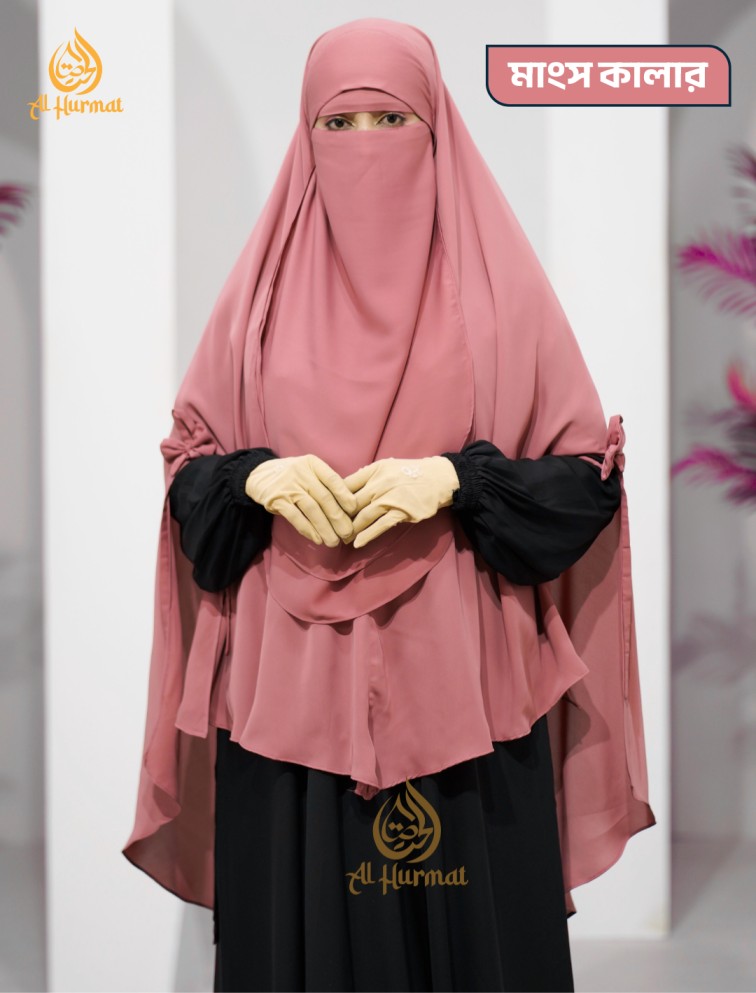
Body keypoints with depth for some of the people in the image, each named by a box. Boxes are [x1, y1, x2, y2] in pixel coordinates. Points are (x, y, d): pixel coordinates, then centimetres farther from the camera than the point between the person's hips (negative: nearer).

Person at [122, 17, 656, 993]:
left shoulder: (498, 283, 2)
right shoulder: (266, 284, 7)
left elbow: (585, 474, 1)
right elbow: (189, 464, 10)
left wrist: (458, 479, -15)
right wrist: (256, 477, -11)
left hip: (460, 680, -1)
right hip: (291, 680, 1)